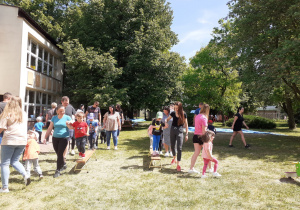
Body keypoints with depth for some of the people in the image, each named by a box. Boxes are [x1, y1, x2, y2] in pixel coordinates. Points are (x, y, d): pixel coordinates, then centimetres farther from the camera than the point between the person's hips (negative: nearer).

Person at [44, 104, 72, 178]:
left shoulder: (67, 118, 0)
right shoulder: (54, 118, 9)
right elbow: (50, 128, 13)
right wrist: (45, 137, 9)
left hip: (64, 138, -4)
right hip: (55, 138, 4)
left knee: (60, 154, -7)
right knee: (58, 153, 10)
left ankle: (58, 170, 1)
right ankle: (64, 164, 34)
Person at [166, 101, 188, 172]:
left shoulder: (183, 114, -6)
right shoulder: (173, 113, 0)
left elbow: (186, 124, -1)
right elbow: (167, 119, 14)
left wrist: (187, 134, -3)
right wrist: (166, 123, -10)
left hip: (180, 131, -3)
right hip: (172, 130, 3)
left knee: (179, 148, -8)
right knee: (172, 146, 15)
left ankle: (178, 164, -3)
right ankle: (174, 158, 41)